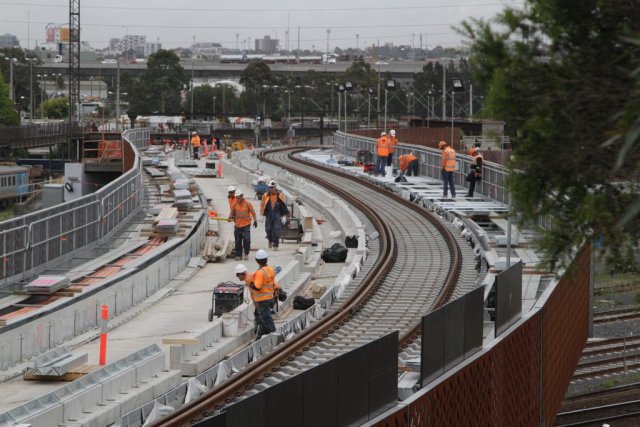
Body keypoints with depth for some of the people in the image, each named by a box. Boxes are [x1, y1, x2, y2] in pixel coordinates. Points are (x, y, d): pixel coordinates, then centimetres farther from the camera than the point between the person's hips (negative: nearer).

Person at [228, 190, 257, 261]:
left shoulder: (247, 203, -7)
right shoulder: (235, 204, 3)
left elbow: (252, 212, -2)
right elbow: (232, 212, 15)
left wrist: (255, 220, -6)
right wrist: (230, 217, -5)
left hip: (246, 224, -3)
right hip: (237, 225, 3)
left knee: (246, 239, -11)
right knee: (238, 241, 6)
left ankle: (246, 253, 9)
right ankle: (238, 255, 15)